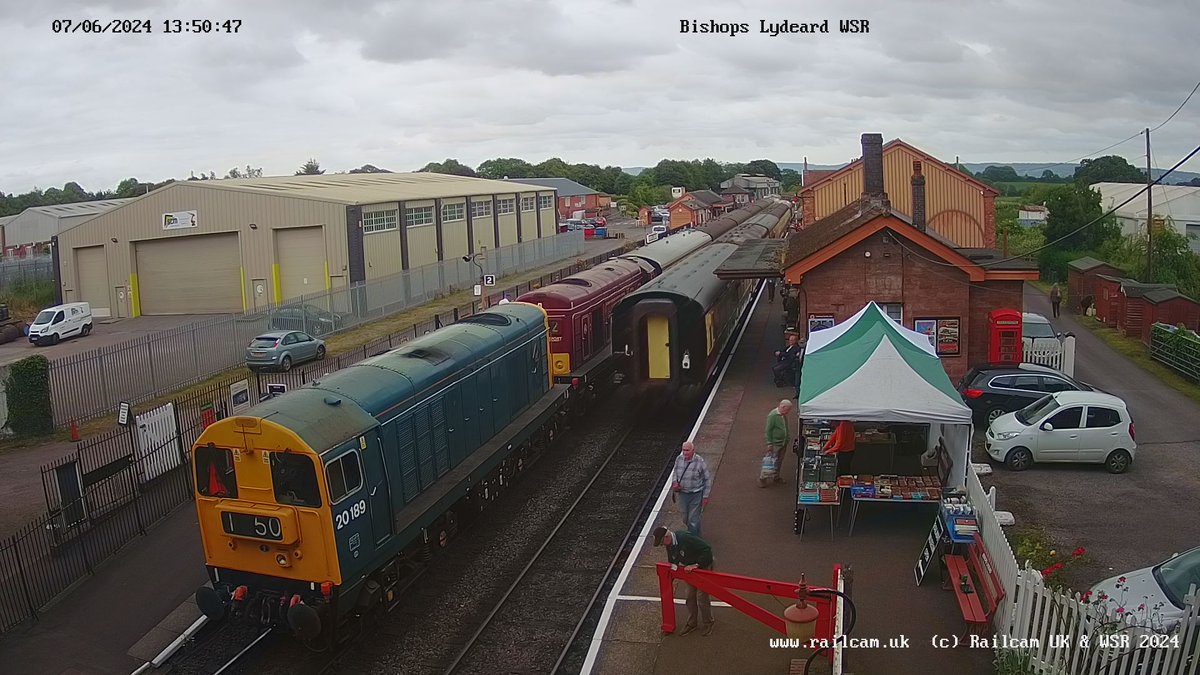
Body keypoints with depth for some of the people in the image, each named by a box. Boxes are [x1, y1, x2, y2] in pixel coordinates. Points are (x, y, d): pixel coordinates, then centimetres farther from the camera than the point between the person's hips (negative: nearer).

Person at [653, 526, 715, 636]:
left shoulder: (686, 538, -33)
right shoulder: (669, 545, -4)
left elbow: (707, 549, -33)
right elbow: (672, 563, 12)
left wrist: (696, 565, -31)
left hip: (703, 568, -8)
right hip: (690, 570, 8)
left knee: (701, 598, -2)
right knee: (690, 597, 14)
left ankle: (709, 623, 19)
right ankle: (691, 624, 30)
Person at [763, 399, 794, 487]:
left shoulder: (784, 415, 5)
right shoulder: (772, 415, -20)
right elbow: (768, 430, -18)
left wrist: (787, 440, 17)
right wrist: (769, 444, -18)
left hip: (783, 443, 8)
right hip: (775, 443, -8)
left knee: (779, 461, 17)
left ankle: (777, 477, 31)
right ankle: (762, 479, 8)